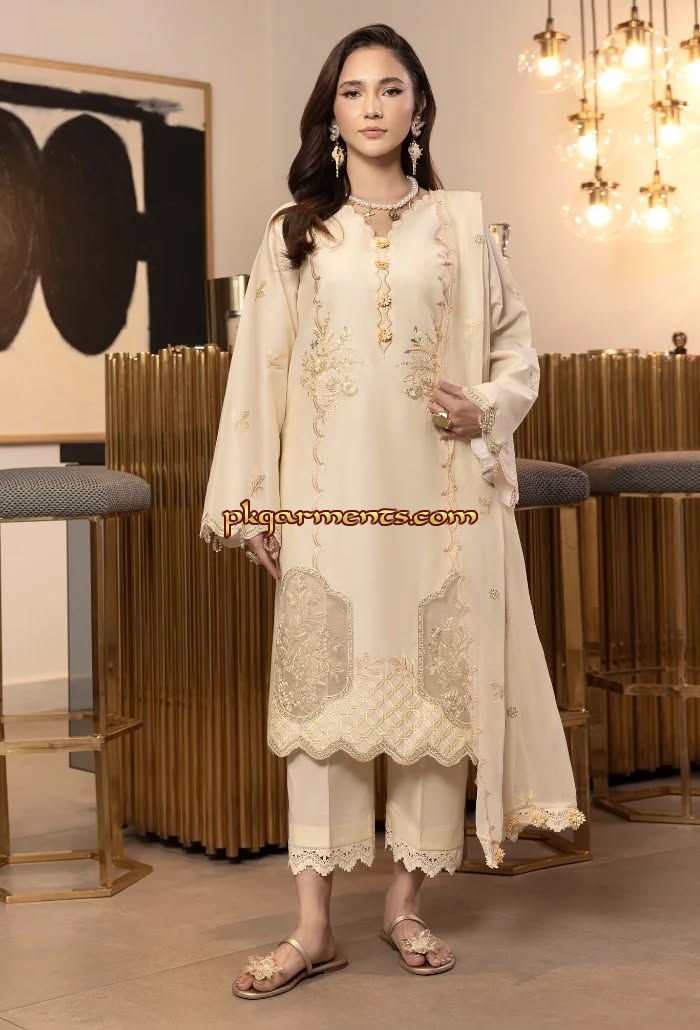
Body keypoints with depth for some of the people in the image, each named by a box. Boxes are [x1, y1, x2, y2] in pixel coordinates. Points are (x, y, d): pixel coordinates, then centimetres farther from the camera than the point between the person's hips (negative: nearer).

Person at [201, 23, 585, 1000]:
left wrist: (487, 408, -9)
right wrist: (251, 499, 2)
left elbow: (517, 341, 12)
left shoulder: (460, 222, 8)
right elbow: (259, 366, 6)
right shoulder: (294, 231, 8)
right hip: (328, 498, 0)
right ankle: (314, 927, 7)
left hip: (440, 498, 0)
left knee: (435, 691, 3)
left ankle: (407, 902, 19)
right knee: (319, 696, 0)